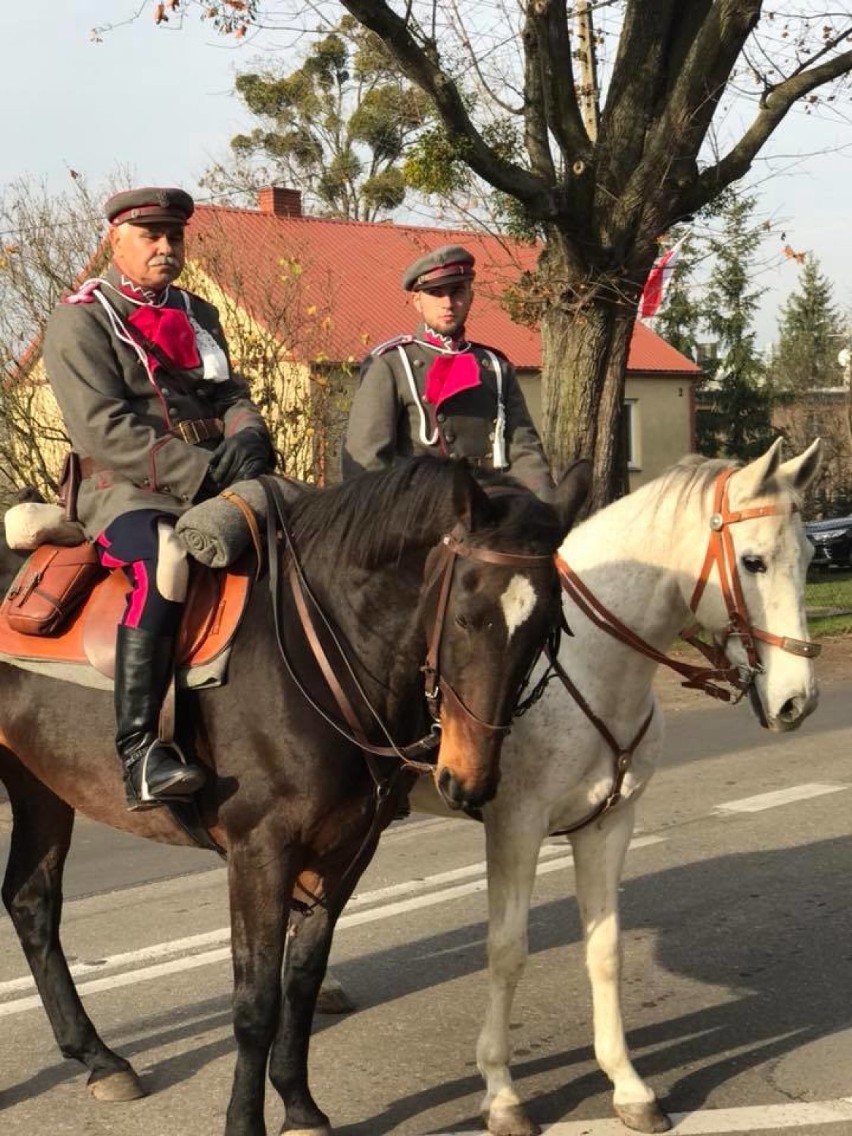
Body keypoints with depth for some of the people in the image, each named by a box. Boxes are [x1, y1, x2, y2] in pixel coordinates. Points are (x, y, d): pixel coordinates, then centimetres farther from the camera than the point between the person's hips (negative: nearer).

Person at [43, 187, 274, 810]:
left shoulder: (199, 314, 21)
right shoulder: (79, 320, 0)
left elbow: (232, 395, 18)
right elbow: (103, 427, -12)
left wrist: (247, 439, -8)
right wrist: (201, 471, -20)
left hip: (214, 486, 7)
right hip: (127, 491, -7)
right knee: (166, 562, -37)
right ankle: (139, 751, -40)